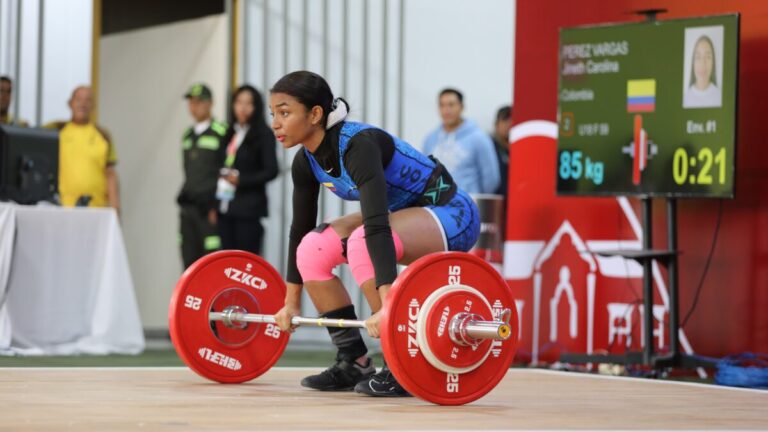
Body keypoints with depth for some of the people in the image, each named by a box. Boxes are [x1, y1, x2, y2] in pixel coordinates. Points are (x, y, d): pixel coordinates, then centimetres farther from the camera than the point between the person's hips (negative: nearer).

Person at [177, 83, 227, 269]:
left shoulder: (221, 133, -5)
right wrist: (184, 198, 14)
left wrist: (217, 206, -13)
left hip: (209, 208, -7)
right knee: (189, 259, 6)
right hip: (188, 208, 7)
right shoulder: (188, 135, 17)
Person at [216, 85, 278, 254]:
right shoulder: (231, 133, 15)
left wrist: (241, 180, -15)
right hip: (225, 207, 5)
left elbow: (271, 170, -7)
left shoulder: (264, 134, -2)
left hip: (248, 208, -5)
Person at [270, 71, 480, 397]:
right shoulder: (306, 162, -5)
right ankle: (353, 363, 1)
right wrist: (291, 302, 10)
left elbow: (377, 227, -40)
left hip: (450, 214, -9)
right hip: (404, 213, 9)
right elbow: (301, 228, 6)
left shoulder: (358, 145, -30)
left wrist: (388, 305, -47)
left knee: (361, 244, -34)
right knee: (313, 249, -9)